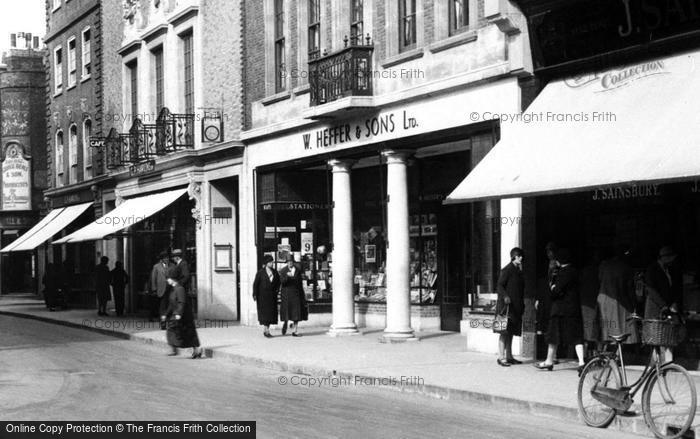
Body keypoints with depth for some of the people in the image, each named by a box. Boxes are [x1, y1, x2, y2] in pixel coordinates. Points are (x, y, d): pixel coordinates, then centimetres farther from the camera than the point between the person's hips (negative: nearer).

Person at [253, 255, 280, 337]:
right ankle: (267, 331, -8)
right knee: (264, 312, -7)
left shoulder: (275, 272, 8)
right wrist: (255, 295, -11)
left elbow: (278, 282, 21)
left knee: (271, 312, 3)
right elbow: (255, 284, -6)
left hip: (272, 296, 5)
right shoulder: (261, 272, -6)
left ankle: (266, 330, 12)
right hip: (263, 295, -5)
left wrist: (277, 290, 7)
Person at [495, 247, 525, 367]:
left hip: (516, 306, 8)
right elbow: (499, 286, -13)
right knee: (505, 331, -9)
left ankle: (509, 357, 14)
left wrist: (522, 305, 18)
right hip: (506, 305, -8)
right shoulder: (507, 270, -9)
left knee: (511, 332, 10)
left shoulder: (518, 271, 16)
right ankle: (501, 357, -9)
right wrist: (505, 296, -28)